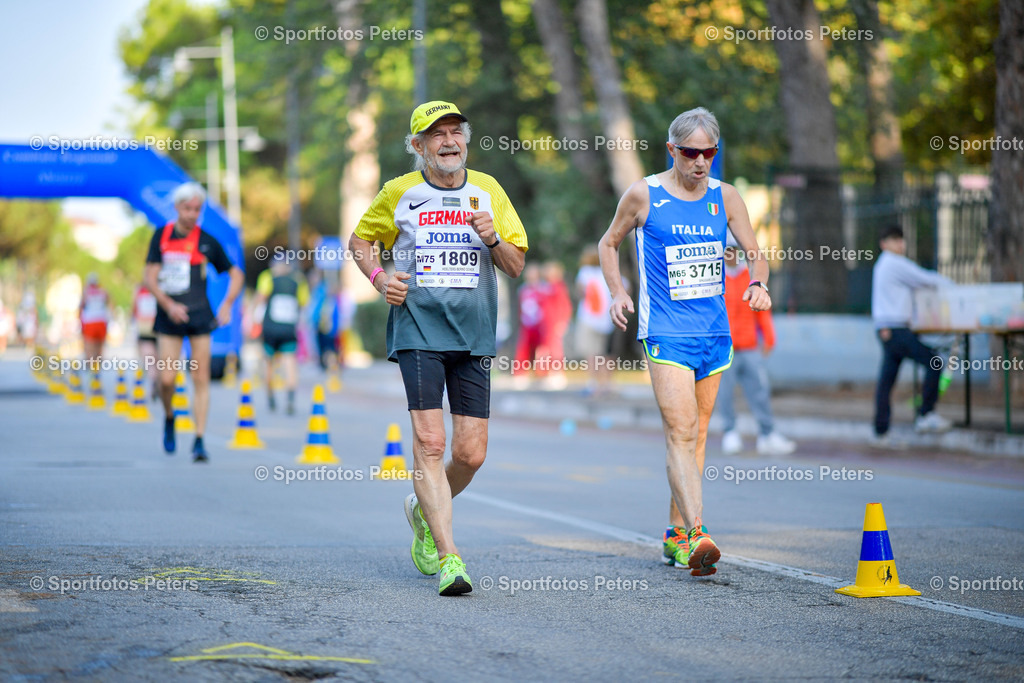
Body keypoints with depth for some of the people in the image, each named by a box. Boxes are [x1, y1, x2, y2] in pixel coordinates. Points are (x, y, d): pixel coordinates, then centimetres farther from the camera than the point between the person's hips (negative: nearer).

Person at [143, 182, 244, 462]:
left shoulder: (207, 242, 2)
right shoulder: (161, 236, 3)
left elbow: (236, 274, 11)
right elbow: (150, 278, -1)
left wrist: (227, 305, -3)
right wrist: (168, 305, -15)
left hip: (200, 316, 0)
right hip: (169, 316, 0)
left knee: (201, 379, -5)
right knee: (167, 379, -7)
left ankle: (199, 441, -2)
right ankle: (169, 418, 24)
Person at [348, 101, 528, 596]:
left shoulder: (487, 191, 10)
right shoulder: (399, 193, 5)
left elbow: (516, 266, 11)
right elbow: (360, 240, 18)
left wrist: (493, 238, -9)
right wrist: (378, 277, -1)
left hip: (473, 335, 3)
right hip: (418, 329, -3)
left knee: (471, 453, 1)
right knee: (429, 442, -15)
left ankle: (424, 514, 31)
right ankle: (449, 558, -17)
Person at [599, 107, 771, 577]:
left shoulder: (725, 197, 8)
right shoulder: (643, 196, -1)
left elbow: (754, 252, 11)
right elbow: (608, 243, 12)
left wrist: (758, 283, -11)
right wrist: (617, 292, -3)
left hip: (714, 332, 5)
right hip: (665, 332, -5)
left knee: (696, 436, 10)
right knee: (681, 431, -18)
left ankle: (675, 534, 22)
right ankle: (696, 534, -28)